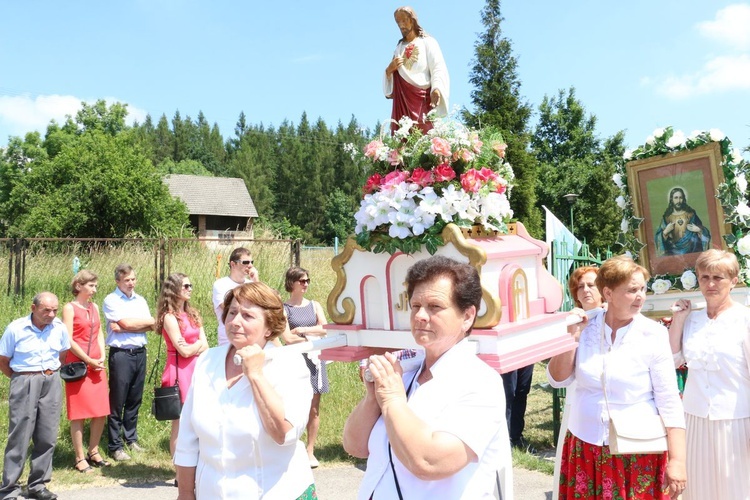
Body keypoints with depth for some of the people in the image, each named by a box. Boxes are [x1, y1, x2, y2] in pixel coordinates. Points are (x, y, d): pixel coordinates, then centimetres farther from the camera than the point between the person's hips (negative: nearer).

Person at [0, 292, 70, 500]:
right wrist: (21, 379, 2)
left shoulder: (60, 328, 0)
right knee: (19, 436, -2)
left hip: (52, 383, 4)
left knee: (47, 436, 7)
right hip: (24, 384, -3)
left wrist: (50, 373, 10)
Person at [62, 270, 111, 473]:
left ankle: (93, 452, 22)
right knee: (79, 413, 0)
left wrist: (102, 357, -1)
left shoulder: (94, 307, 14)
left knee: (101, 412, 7)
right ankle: (80, 458, 8)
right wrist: (88, 361, -12)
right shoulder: (70, 308, -5)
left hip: (97, 365, 6)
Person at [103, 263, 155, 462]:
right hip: (121, 354, -5)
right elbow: (126, 322, -15)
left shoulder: (140, 300, 13)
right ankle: (115, 446, 8)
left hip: (140, 352, 5)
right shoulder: (111, 300, -3)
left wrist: (123, 328, -12)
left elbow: (150, 327, 1)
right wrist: (150, 321, 0)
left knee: (135, 399, 12)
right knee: (117, 401, 0)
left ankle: (130, 438, 26)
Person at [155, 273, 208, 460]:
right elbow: (184, 351, -15)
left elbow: (205, 347, 7)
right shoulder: (170, 317, -9)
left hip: (196, 369, 7)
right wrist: (198, 343, 2)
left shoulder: (193, 314, 13)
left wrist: (191, 347, -11)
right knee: (180, 422, 1)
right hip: (179, 371, -7)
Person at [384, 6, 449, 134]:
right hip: (402, 100, 4)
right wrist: (389, 70, 0)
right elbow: (391, 74, 25)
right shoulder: (399, 47, 24)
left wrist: (437, 89, -23)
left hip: (422, 97, -4)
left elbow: (438, 67, -4)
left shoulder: (428, 42, 10)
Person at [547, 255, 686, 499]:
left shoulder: (653, 334, -9)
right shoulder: (586, 327, -2)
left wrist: (677, 461, -13)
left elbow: (669, 402, -9)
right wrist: (572, 337, -12)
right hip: (585, 448, 2)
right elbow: (558, 379, 1)